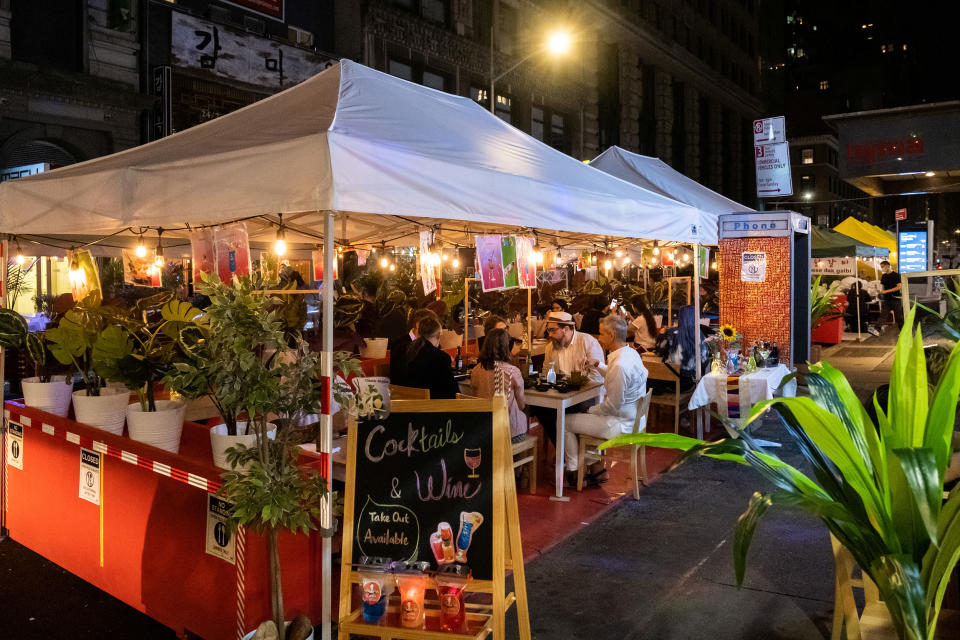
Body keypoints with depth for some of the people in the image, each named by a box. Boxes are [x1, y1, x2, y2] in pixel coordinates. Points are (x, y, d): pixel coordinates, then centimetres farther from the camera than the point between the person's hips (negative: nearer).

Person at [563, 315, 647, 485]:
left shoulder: (619, 365, -30)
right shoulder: (631, 353, 2)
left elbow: (613, 405, -24)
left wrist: (591, 410, -9)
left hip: (621, 424, -10)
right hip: (634, 418, 10)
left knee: (565, 422, 1)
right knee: (586, 411, 29)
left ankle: (573, 471, 18)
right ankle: (597, 466, 27)